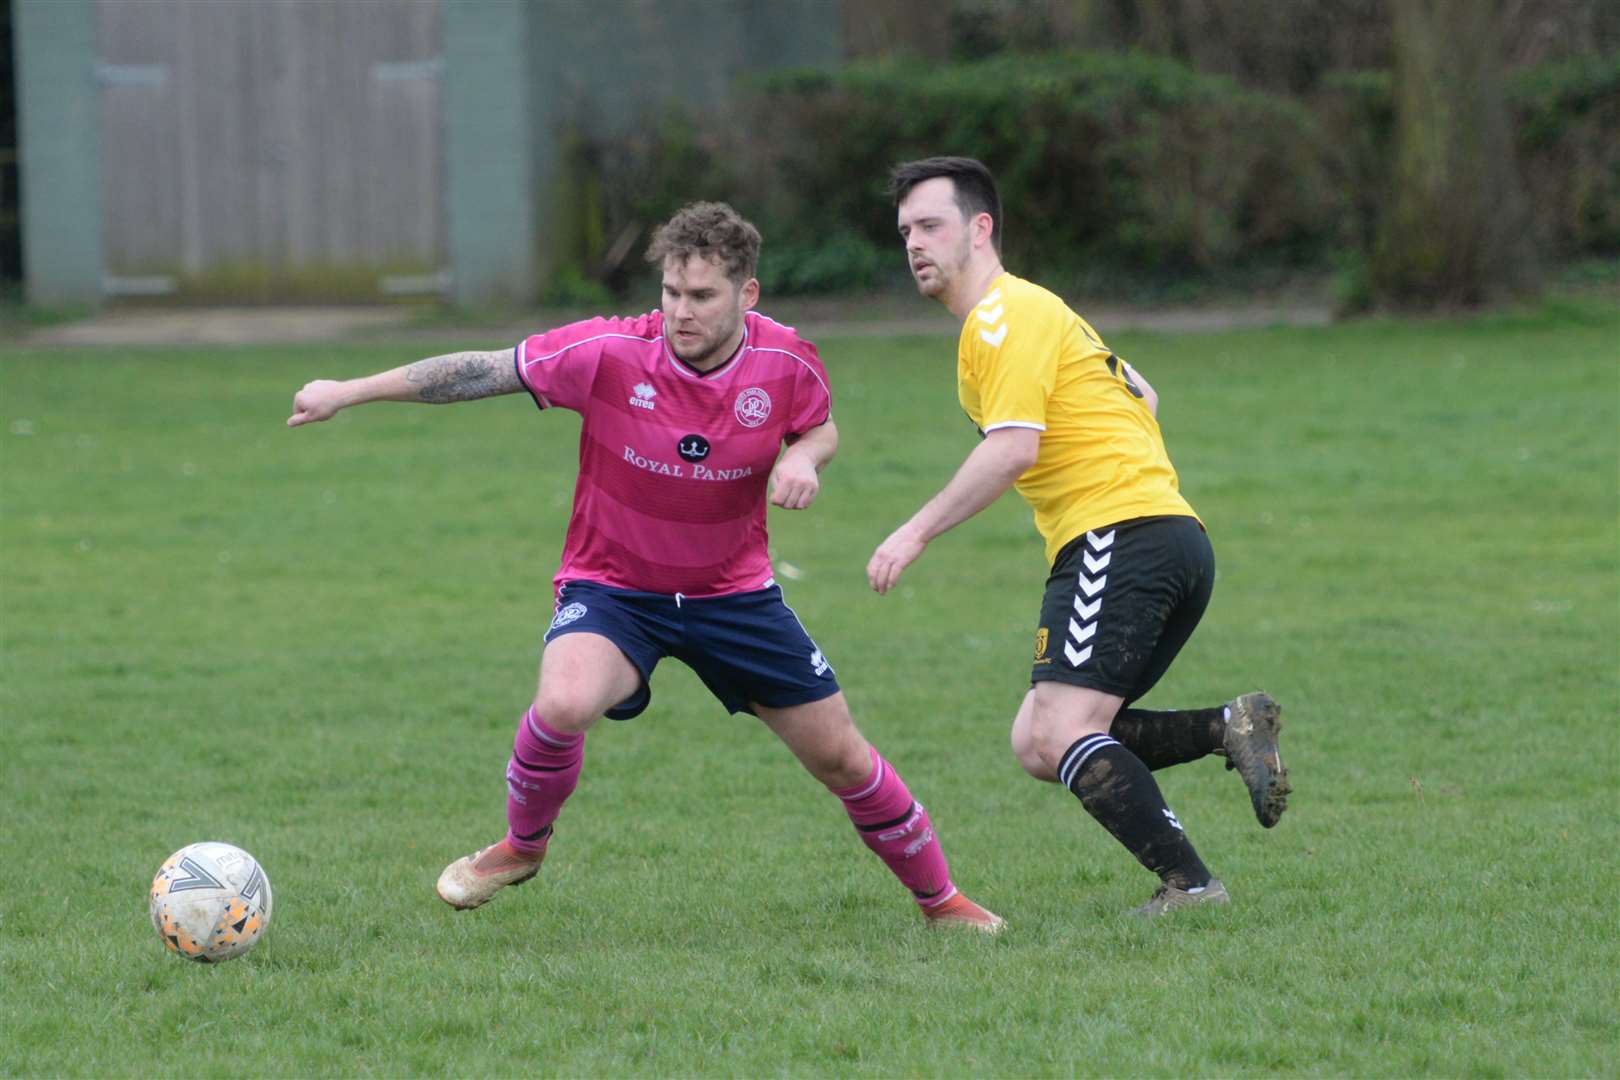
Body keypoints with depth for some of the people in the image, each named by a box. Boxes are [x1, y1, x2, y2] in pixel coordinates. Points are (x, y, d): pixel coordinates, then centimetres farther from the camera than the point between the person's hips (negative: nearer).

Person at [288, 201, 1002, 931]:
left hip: (732, 589, 2)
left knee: (839, 756, 6)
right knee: (564, 704, -33)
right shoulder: (611, 353, -22)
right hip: (613, 588, -2)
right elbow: (483, 372, -17)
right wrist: (348, 393, -18)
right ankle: (521, 846, -3)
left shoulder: (786, 363, -14)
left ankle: (939, 897, 30)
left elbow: (819, 428, 8)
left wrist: (802, 459, -17)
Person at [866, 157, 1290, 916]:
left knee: (1061, 736, -19)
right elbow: (1140, 397, 34)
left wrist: (918, 532, -15)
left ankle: (1188, 882, -24)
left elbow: (1013, 449, -18)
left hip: (1123, 535, -10)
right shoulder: (1033, 313, 26)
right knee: (1037, 744, 5)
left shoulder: (1005, 313, -6)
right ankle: (1231, 728, 0)